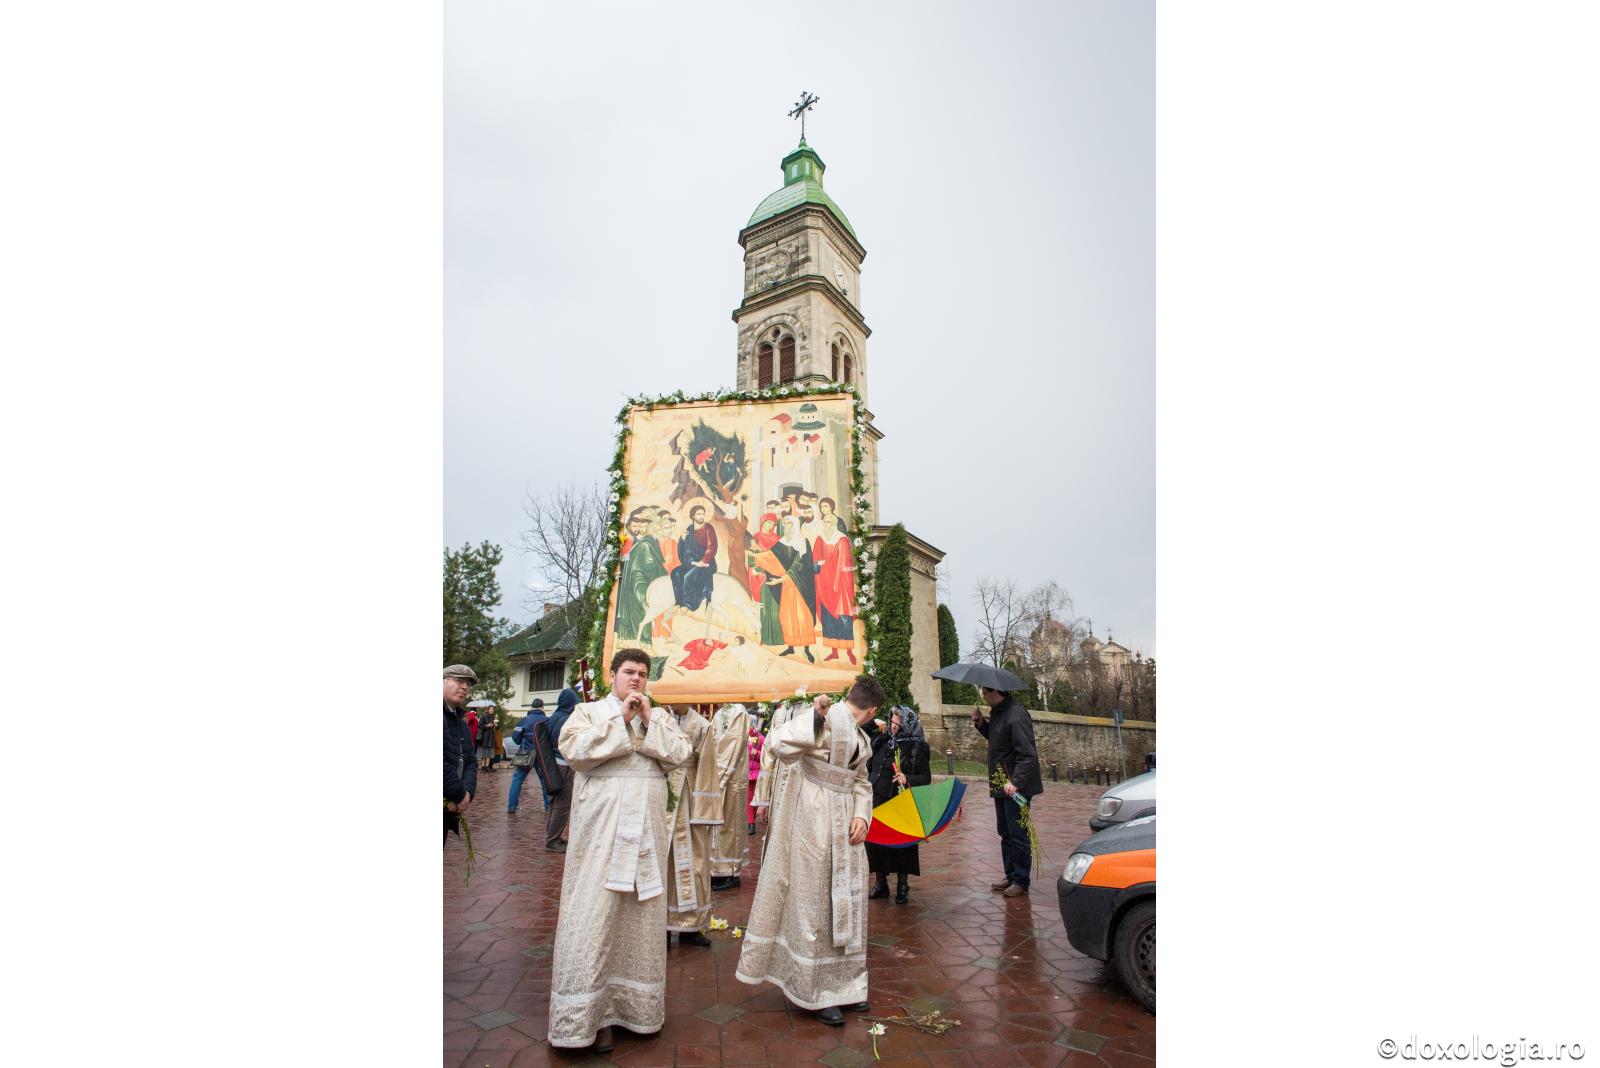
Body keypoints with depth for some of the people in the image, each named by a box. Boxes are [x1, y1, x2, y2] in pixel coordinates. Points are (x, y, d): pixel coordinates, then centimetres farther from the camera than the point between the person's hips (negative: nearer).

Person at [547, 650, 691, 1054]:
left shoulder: (661, 715, 12)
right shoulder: (589, 711, 4)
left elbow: (679, 753, -1)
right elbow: (572, 749, -13)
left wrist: (649, 721, -10)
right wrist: (620, 720, -13)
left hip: (646, 825, 3)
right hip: (602, 824, -3)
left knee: (642, 912, 11)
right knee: (595, 911, -2)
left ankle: (635, 1002, 25)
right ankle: (591, 1011, 10)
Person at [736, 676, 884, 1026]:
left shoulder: (859, 737, 11)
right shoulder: (828, 720, -17)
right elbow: (777, 742, -31)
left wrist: (861, 815, 0)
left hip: (842, 822, 9)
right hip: (812, 817, -9)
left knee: (844, 901, 17)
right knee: (813, 901, 5)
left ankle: (842, 985, 33)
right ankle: (817, 993, 21)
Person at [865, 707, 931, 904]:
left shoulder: (917, 747, -8)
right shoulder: (881, 740, 3)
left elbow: (926, 778, -7)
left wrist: (908, 779, -24)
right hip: (876, 800, 4)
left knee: (901, 843, 5)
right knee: (874, 840, 8)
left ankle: (902, 886, 23)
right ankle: (881, 883, 25)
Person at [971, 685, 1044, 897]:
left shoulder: (1016, 715, -23)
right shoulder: (997, 712, 8)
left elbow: (1028, 755, -26)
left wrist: (1015, 782, -33)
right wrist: (981, 723, 5)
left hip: (1016, 787, -10)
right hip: (1002, 785, 10)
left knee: (1017, 835, 2)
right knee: (1005, 833, 19)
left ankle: (1021, 881, 16)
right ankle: (1011, 876, 32)